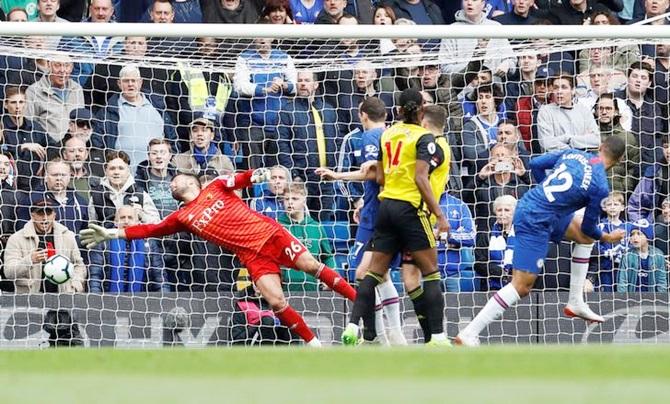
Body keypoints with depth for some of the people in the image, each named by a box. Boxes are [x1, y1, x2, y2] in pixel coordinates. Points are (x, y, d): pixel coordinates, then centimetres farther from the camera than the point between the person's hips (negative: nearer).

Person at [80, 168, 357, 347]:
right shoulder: (183, 217, 12)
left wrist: (256, 175, -28)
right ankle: (315, 347, -5)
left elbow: (241, 180, -5)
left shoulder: (216, 187, 8)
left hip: (269, 233, -1)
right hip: (252, 255, 1)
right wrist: (112, 233, 7)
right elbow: (151, 230, 11)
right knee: (276, 302, -14)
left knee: (313, 266, -9)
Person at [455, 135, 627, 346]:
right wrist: (607, 238, 20)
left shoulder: (573, 153, 5)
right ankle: (468, 335, -13)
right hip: (536, 223, -9)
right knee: (521, 287, -8)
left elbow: (536, 164, 11)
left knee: (584, 235, 24)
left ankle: (576, 303, 28)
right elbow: (589, 226, 1)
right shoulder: (600, 186, -11)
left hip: (528, 204, 9)